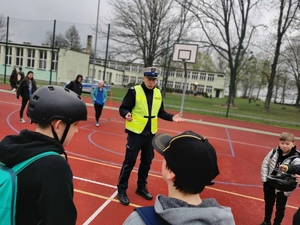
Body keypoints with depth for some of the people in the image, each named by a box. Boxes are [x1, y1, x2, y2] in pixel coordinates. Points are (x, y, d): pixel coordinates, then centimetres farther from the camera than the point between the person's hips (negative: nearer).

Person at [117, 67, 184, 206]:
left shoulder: (158, 93, 6)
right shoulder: (134, 91, -10)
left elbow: (160, 112, 15)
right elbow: (123, 108, -11)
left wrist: (171, 117, 1)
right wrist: (126, 114, -32)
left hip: (150, 134, 6)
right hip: (135, 133, -5)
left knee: (147, 162, 15)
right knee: (129, 162, 0)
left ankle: (141, 187, 33)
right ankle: (121, 190, 17)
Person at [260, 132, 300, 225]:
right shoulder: (274, 151, -10)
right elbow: (265, 163, 1)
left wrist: (287, 192, -17)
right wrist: (264, 178, -2)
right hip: (269, 184, 5)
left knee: (280, 208, 14)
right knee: (268, 204, 24)